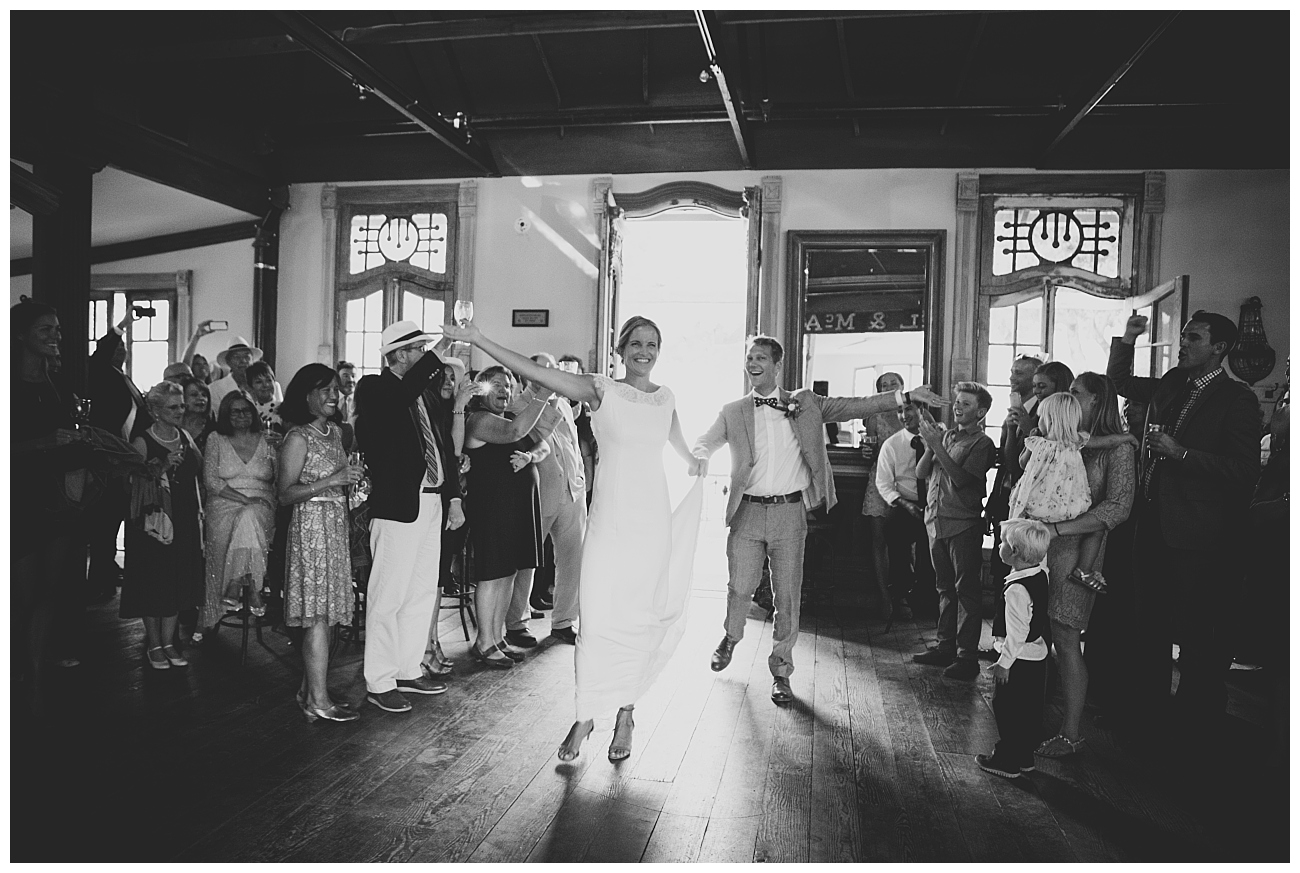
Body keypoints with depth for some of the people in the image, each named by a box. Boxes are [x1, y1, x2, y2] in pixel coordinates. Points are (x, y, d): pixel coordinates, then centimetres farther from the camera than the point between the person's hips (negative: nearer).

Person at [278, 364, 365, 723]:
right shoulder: (298, 438, -10)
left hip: (336, 525, 8)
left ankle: (309, 688, 17)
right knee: (318, 615, -7)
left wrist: (352, 478, 7)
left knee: (324, 613, 9)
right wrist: (331, 480, -21)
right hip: (311, 524, -8)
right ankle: (318, 700, -2)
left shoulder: (334, 432, 14)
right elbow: (286, 494, -15)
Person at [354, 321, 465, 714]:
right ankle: (379, 682, 9)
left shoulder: (429, 395, 15)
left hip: (432, 504, 8)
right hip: (398, 505, -8)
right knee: (388, 597, -1)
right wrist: (439, 356, -27)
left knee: (422, 593, 14)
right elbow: (403, 395, -29)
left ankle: (408, 670, 26)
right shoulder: (373, 388, -6)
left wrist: (454, 497, 13)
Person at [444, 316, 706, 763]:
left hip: (653, 522, 3)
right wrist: (479, 340, -20)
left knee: (640, 620, 6)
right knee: (596, 619, -5)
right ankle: (584, 717, 11)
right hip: (610, 519, -3)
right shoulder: (601, 390, -3)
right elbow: (535, 371, -13)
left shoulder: (666, 398, 8)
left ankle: (625, 715, 22)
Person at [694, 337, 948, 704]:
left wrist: (903, 396, 0)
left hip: (789, 512, 0)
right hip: (747, 511, 0)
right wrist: (698, 456, -14)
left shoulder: (803, 404, 7)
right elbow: (704, 444, 8)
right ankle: (730, 639, 37)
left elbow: (852, 406, 6)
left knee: (787, 596, 2)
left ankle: (781, 670, 16)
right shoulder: (733, 412, 7)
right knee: (740, 588, 6)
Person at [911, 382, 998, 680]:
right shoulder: (945, 435, 14)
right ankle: (946, 647, 21)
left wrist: (937, 445, -19)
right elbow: (921, 472, 7)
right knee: (945, 588, 13)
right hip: (936, 521, 6)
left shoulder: (982, 444, -5)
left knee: (966, 590, -3)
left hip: (964, 524, -6)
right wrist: (930, 445, -9)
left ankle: (967, 656, 0)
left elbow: (961, 478, -18)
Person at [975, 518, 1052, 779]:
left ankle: (1008, 761, 12)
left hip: (1020, 660, -9)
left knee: (1007, 708, 4)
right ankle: (1024, 757, 29)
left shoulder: (1016, 590, -26)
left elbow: (1017, 633, -24)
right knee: (1030, 709, 17)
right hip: (1039, 656, 9)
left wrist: (1004, 663, -17)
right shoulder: (1042, 574, -3)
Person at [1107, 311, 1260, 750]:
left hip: (1197, 536, -7)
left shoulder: (1236, 399, -8)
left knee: (1197, 636, 2)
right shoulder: (1170, 386, 10)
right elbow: (1120, 381, 26)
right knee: (1151, 626, 16)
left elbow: (1244, 470, -14)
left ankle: (1197, 729, 15)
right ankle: (1148, 712, 30)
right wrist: (1126, 340, 11)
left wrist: (1181, 453, -19)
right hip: (1153, 525, 7)